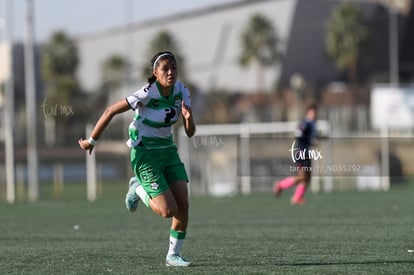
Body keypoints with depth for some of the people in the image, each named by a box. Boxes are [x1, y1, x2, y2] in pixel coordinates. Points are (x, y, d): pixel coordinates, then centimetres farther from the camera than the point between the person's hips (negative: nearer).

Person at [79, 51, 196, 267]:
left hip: (168, 150, 6)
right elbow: (110, 111, -15)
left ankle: (173, 255, 11)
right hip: (145, 154, -6)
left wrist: (188, 118, -28)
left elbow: (190, 132, -5)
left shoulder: (181, 91, -6)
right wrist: (92, 141, -8)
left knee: (183, 204, -6)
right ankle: (138, 189, 17)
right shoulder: (147, 94, -24)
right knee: (169, 211, -12)